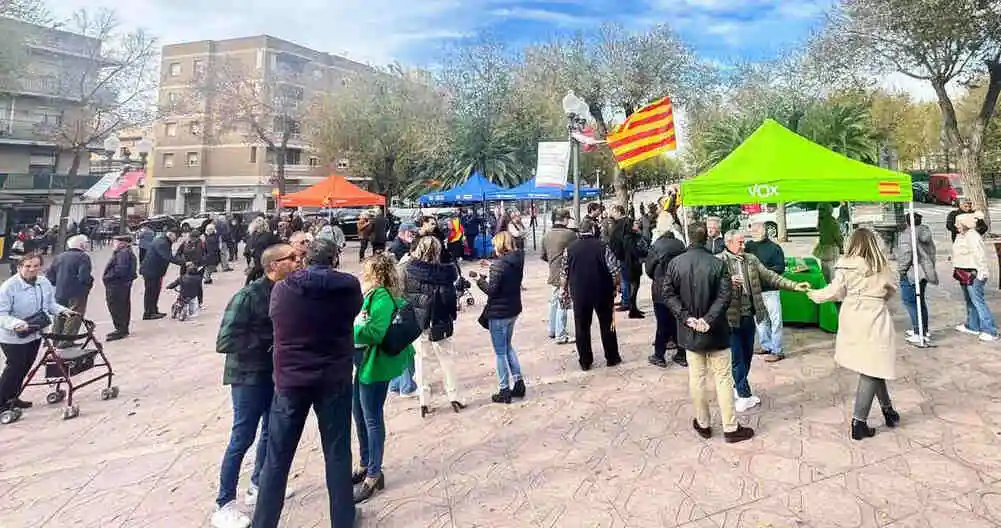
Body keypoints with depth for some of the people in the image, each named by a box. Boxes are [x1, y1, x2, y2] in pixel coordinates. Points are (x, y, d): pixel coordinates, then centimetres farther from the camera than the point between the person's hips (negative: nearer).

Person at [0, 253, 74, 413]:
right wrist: (16, 324, -38)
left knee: (25, 367, 16)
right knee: (15, 367, -2)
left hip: (35, 334, 6)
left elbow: (50, 304, 11)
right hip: (13, 337, -6)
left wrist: (63, 311, -7)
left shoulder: (44, 282, -2)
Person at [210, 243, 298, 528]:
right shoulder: (248, 296, -20)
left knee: (272, 431, 18)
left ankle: (258, 487, 38)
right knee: (242, 438, 3)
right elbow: (225, 341, -22)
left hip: (275, 372, 6)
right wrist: (267, 341, -21)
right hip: (249, 376, -6)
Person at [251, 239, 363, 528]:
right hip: (335, 380, 0)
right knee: (337, 454, 13)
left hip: (290, 380, 1)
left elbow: (275, 319, 10)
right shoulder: (349, 286, -9)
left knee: (277, 458, 13)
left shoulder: (281, 289, -7)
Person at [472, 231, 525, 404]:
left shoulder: (498, 264, -21)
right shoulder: (518, 260, 3)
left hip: (498, 313, -8)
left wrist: (479, 279, -7)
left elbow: (491, 290, -20)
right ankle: (518, 383, 24)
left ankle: (504, 391, 14)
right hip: (513, 310, 8)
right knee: (508, 347, 23)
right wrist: (488, 275, 10)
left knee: (500, 352, 5)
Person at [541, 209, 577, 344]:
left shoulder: (547, 235, 7)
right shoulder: (570, 234, -15)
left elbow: (543, 256, 14)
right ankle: (561, 336, 3)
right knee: (562, 304, -2)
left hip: (553, 273, 8)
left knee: (554, 302, 19)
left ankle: (552, 330, 29)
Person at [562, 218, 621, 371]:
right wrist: (616, 286, 3)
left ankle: (585, 362, 15)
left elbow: (564, 274, 2)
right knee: (607, 325, 13)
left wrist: (565, 290, 14)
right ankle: (612, 358, 23)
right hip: (603, 292, -1)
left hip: (579, 294, 1)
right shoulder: (602, 247, -8)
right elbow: (615, 270, -12)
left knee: (582, 327, 10)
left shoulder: (570, 248, -1)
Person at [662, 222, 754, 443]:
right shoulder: (718, 263, -10)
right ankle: (731, 428, 15)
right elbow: (724, 296, -16)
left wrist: (686, 317, -9)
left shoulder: (675, 263, -4)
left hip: (690, 331, 2)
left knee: (696, 378, 12)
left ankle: (702, 424, 24)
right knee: (723, 378, 7)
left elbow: (668, 294, -7)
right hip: (715, 331, -2)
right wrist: (709, 319, -16)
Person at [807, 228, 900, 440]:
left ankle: (887, 409, 31)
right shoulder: (881, 265, -3)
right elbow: (892, 287, 11)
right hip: (874, 321, -2)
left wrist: (815, 295, 15)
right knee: (871, 371, 3)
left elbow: (835, 291, -2)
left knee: (872, 367, 17)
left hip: (852, 321, 2)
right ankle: (858, 423, 2)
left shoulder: (846, 266, -6)